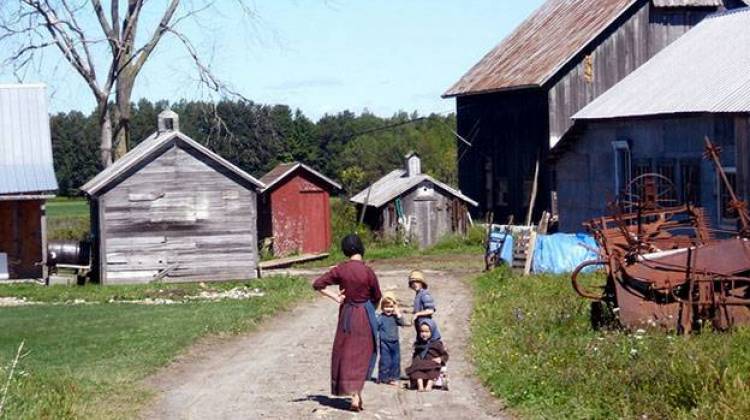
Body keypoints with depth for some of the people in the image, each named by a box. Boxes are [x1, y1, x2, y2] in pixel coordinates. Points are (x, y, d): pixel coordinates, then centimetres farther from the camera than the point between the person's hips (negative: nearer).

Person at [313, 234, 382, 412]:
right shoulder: (367, 272, -13)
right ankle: (356, 396, 6)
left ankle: (353, 393, 7)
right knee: (362, 354, 9)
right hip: (365, 316, -1)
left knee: (346, 354, 10)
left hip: (347, 314, 1)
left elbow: (317, 284, -7)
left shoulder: (340, 270, -7)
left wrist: (334, 297, -3)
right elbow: (376, 296, -1)